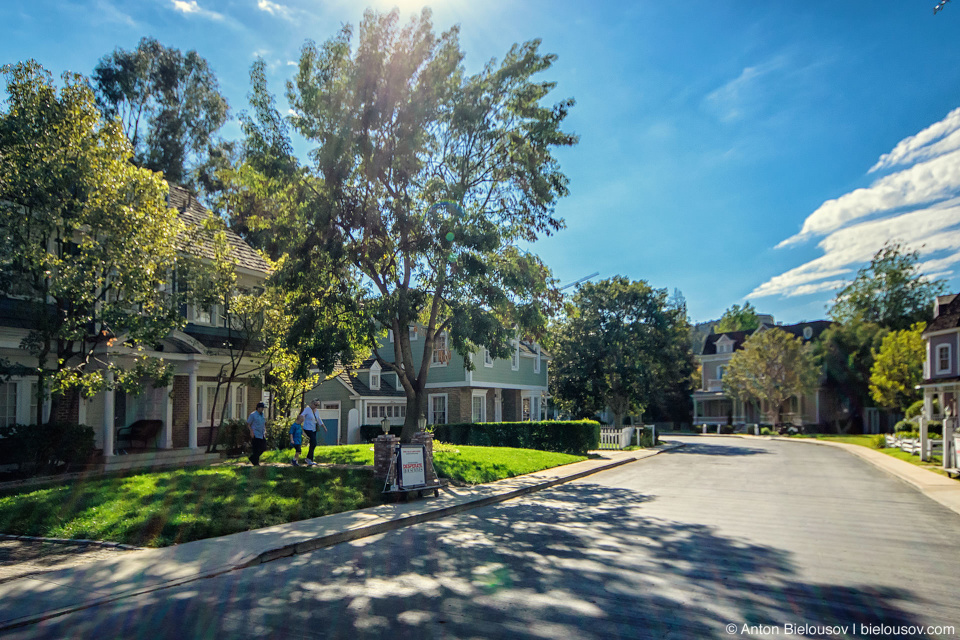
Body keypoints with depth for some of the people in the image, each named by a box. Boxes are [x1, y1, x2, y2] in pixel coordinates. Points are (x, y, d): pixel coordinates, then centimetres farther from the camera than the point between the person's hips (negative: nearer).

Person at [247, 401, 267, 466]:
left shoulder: (262, 415, 13)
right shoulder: (253, 415, -6)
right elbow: (248, 424, -6)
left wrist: (265, 430, 14)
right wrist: (251, 431, -14)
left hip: (262, 435, 7)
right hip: (256, 435, -7)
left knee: (263, 448, 3)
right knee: (256, 449, -4)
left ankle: (252, 458, 21)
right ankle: (255, 463, 10)